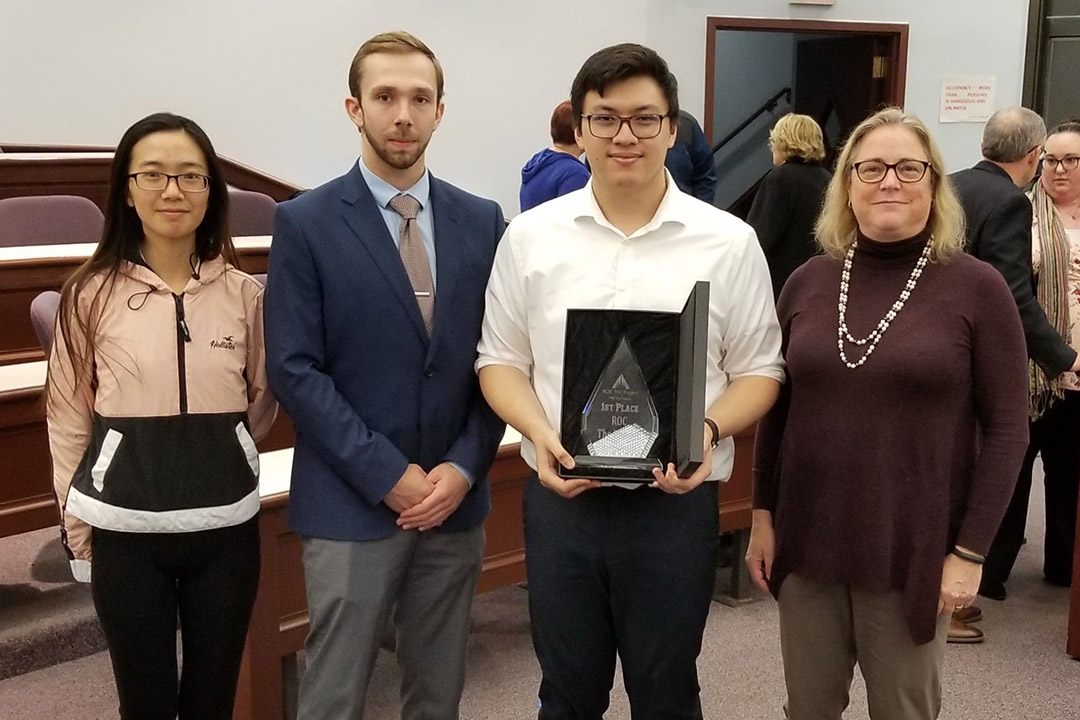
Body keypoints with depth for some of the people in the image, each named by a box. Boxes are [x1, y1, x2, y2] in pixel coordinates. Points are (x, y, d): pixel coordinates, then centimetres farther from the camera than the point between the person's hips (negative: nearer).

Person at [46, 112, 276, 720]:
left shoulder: (244, 293, -1)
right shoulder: (92, 294, -5)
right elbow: (68, 420, 2)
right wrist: (78, 530, 2)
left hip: (226, 526, 1)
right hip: (125, 530, -1)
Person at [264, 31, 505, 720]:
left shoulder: (481, 220, 6)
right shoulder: (305, 222, -5)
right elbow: (295, 368, -10)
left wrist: (465, 467, -7)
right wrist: (388, 475, -14)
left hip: (457, 498, 4)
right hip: (352, 504, -3)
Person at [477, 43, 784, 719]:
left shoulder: (729, 242, -3)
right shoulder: (530, 236, 1)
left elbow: (758, 370, 2)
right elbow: (501, 360, 6)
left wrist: (708, 430, -17)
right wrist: (540, 434, -13)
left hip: (676, 501, -1)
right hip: (559, 496, 1)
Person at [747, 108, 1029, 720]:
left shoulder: (977, 287, -7)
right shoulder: (808, 282, 4)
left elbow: (1006, 428, -7)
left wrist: (970, 551, -11)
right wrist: (763, 514, 7)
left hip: (914, 552, -3)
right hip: (808, 541, 3)